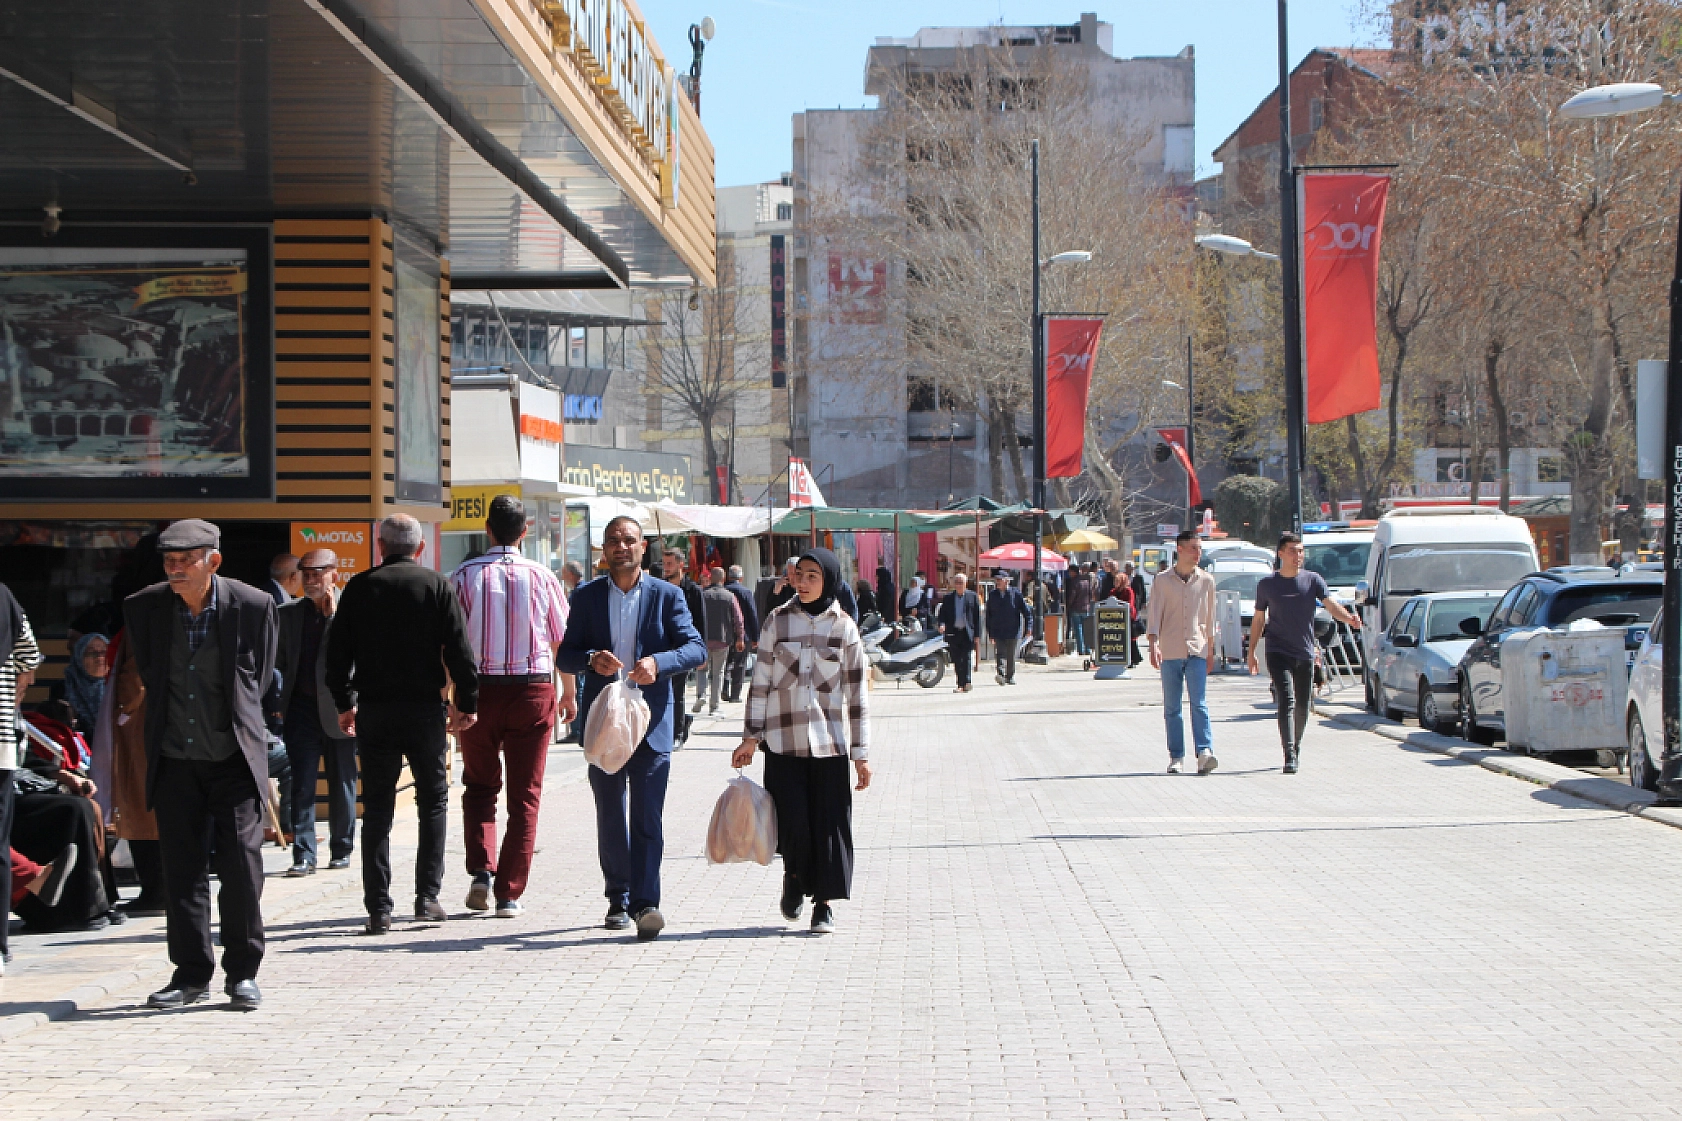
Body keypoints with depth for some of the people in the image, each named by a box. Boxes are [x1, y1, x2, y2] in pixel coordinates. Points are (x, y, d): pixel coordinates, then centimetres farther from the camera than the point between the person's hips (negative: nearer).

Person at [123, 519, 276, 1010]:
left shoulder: (253, 606, -8)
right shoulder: (143, 607, -2)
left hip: (234, 758, -2)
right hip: (175, 761, 2)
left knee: (241, 863, -5)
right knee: (181, 867, 3)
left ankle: (242, 972, 7)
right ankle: (191, 973, 11)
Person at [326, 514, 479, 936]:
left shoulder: (359, 588, 2)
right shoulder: (437, 586, -2)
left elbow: (337, 652, 4)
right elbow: (458, 650, -5)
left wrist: (344, 703, 14)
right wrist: (466, 703, 3)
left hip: (374, 710, 1)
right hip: (425, 707, -1)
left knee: (377, 809, 5)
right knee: (433, 801, 12)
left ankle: (378, 907, 1)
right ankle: (427, 896, 5)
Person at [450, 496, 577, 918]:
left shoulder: (464, 577, -4)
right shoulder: (542, 578, -2)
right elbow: (563, 641, 6)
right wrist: (569, 694, 19)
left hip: (480, 689, 0)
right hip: (534, 689, 0)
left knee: (479, 787, 16)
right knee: (525, 796, 6)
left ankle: (481, 870, -3)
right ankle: (509, 894, 4)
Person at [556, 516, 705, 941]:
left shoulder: (666, 595, 4)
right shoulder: (587, 597, 9)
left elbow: (696, 647, -3)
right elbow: (565, 655, 6)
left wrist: (659, 662, -22)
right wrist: (592, 659, -16)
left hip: (651, 719, -2)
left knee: (647, 815, -11)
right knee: (609, 815, 9)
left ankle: (645, 903, -17)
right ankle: (618, 901, 20)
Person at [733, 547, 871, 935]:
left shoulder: (843, 627, 3)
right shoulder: (777, 622, 4)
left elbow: (856, 694, 4)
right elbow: (761, 682, 7)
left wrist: (861, 753, 2)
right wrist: (751, 736, 2)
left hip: (829, 739, 0)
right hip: (783, 739, 0)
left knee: (829, 822, -2)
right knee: (793, 822, -6)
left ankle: (825, 902, 9)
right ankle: (794, 874, 24)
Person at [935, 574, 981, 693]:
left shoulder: (972, 597, 4)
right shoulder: (948, 599, 10)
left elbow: (977, 616, 3)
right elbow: (941, 614, 8)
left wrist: (977, 634, -2)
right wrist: (941, 624, -15)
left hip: (968, 633, -3)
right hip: (953, 633, 3)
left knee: (966, 658, -12)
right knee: (956, 660, 4)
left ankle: (966, 682, -13)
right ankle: (961, 684, 9)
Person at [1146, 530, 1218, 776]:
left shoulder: (1206, 580, 9)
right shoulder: (1163, 579, 3)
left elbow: (1209, 617, 16)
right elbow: (1155, 613, 0)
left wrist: (1210, 650, 18)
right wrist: (1153, 644, -13)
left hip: (1197, 650, 0)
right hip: (1170, 651, 0)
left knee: (1199, 703, -12)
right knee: (1171, 707, 3)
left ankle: (1205, 752, -21)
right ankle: (1176, 757, 8)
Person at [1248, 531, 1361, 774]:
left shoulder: (1313, 580, 4)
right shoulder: (1267, 584, 3)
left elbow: (1330, 605, -8)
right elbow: (1258, 619, 11)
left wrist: (1349, 617, -29)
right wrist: (1251, 652, 11)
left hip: (1305, 653, 2)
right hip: (1278, 652, -2)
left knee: (1302, 706, 10)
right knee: (1286, 701, -17)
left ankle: (1296, 748, 31)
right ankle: (1289, 756, -23)